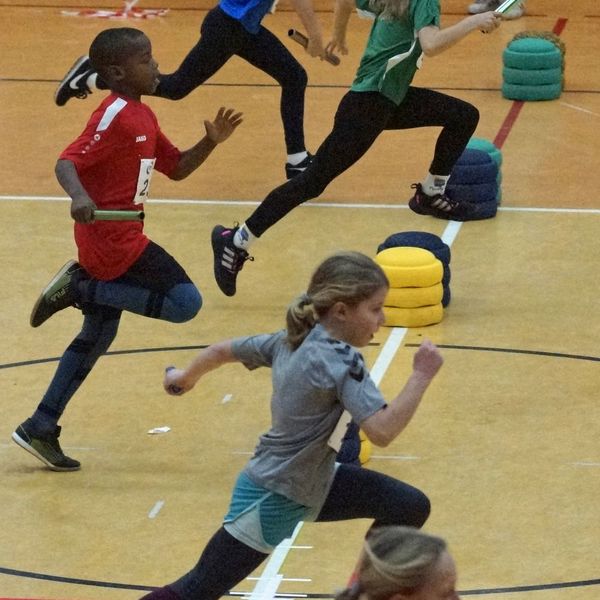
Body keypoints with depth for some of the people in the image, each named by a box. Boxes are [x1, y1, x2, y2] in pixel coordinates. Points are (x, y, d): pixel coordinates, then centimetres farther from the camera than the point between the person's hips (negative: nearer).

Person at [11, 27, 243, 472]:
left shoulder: (142, 117, 14)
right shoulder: (115, 117, -16)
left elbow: (176, 168, 21)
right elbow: (67, 163, -25)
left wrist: (211, 142, 5)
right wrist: (79, 196, -45)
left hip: (114, 239, 10)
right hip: (112, 237, -10)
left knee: (98, 335, 15)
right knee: (186, 302, -11)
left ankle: (40, 429, 17)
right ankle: (80, 288, -8)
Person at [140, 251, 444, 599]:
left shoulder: (291, 341, -1)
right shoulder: (340, 361, -26)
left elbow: (222, 351, 11)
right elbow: (382, 431, -37)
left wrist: (187, 377, 30)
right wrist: (422, 376, -30)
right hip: (273, 500, -9)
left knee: (411, 508, 4)